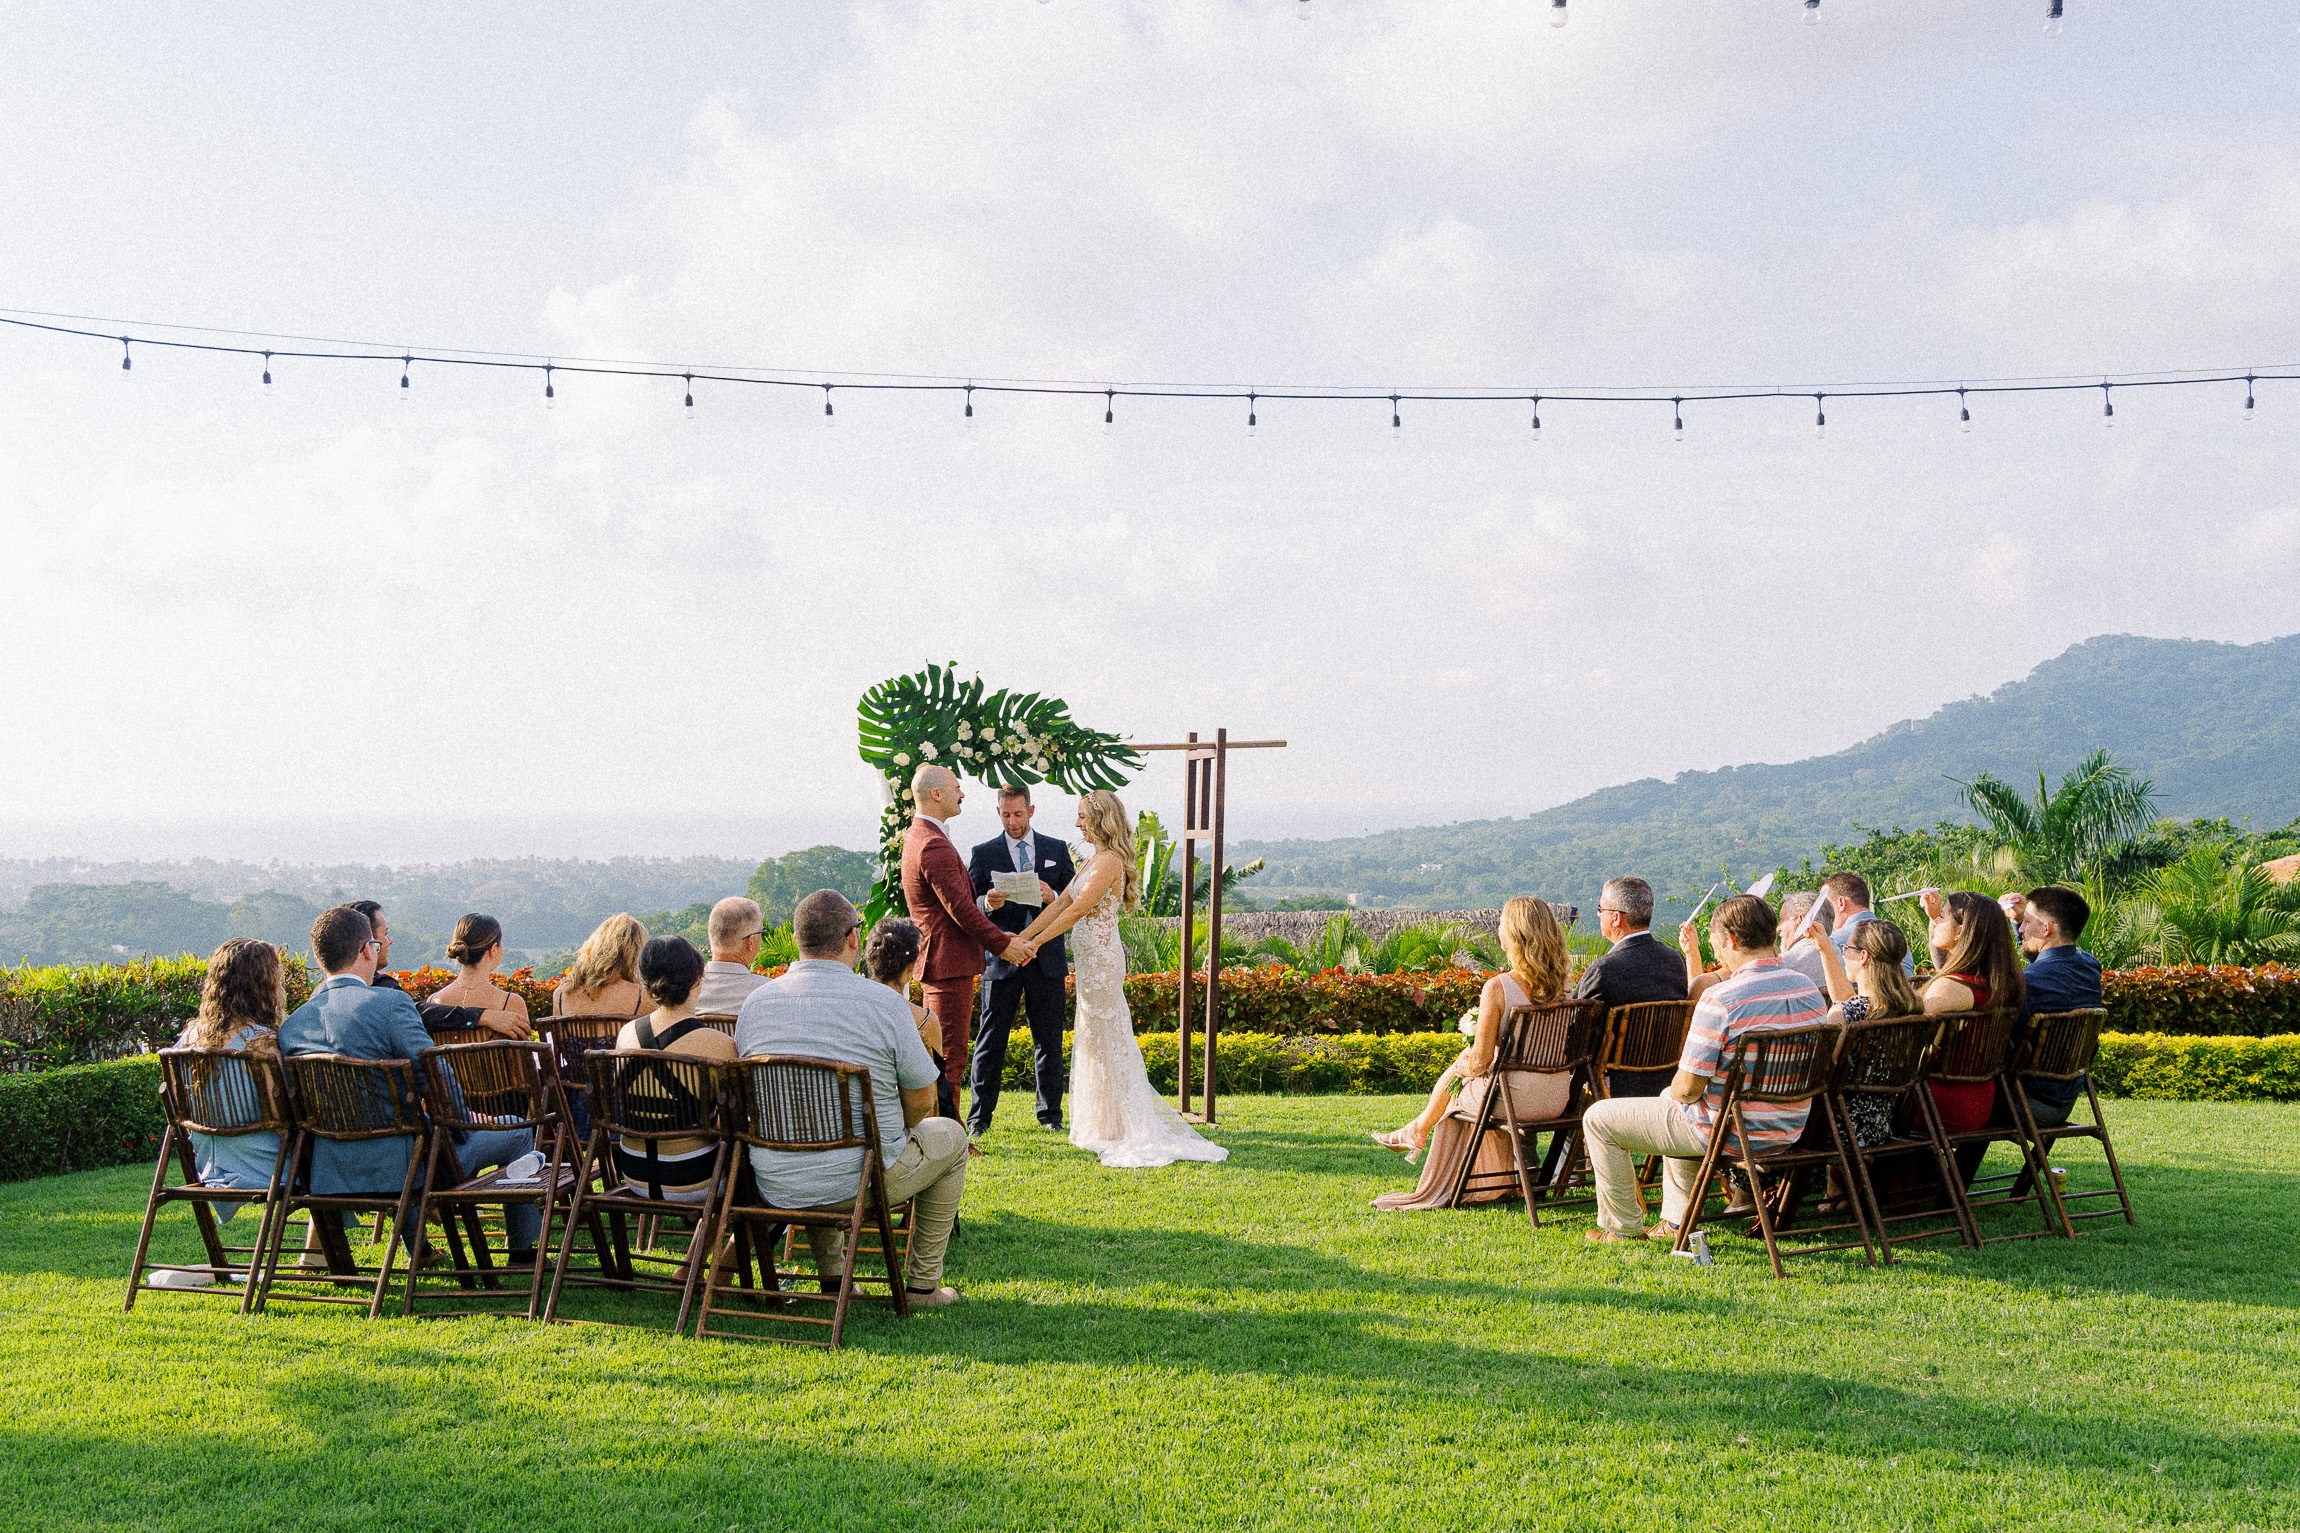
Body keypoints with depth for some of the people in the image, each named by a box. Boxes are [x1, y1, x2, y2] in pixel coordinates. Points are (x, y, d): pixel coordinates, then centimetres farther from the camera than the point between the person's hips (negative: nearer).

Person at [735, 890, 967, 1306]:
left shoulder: (756, 1001, -1)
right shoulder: (885, 1003, -13)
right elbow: (921, 1101, -5)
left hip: (776, 1188, 5)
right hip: (859, 1184, -4)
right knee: (949, 1135, 24)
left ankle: (830, 1276, 38)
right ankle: (923, 1283, 27)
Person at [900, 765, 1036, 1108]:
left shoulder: (918, 836, 14)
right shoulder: (935, 846, -21)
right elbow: (961, 908, -22)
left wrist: (997, 936, 15)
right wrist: (1002, 944, -12)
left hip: (939, 960, 11)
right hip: (950, 963, -11)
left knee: (941, 1052, 18)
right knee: (950, 1056, -7)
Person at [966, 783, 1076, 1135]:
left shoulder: (1057, 850, 10)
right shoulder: (984, 854, 5)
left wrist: (1053, 897, -12)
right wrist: (987, 904, -21)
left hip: (1047, 960, 2)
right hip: (1001, 960, -1)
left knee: (1049, 1040, 6)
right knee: (990, 1040, 0)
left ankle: (1050, 1114, 16)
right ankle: (979, 1117, 6)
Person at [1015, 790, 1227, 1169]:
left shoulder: (1109, 861, -16)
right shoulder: (1092, 860, 14)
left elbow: (1076, 910, -19)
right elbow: (1061, 903, 10)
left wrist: (1035, 942, -16)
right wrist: (1022, 937, 3)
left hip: (1101, 961, -10)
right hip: (1091, 962, 10)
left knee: (1107, 1041, -4)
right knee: (1093, 1041, 13)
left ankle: (1133, 1134, 1)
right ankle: (1105, 1127, 21)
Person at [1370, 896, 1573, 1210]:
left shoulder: (1497, 987, -20)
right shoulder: (1559, 984, -1)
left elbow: (1481, 1059, -19)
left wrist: (1465, 1067, 5)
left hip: (1515, 1098, -6)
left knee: (1456, 1073, 25)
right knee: (1464, 1059, 30)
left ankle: (1419, 1129, 53)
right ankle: (1417, 1129, 49)